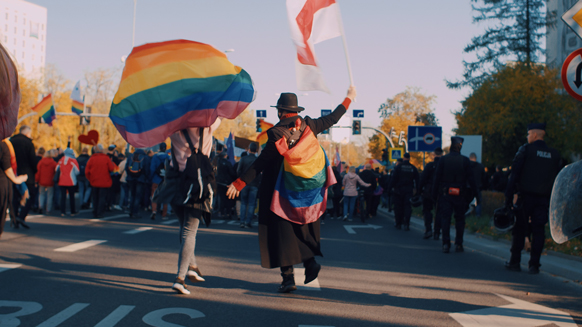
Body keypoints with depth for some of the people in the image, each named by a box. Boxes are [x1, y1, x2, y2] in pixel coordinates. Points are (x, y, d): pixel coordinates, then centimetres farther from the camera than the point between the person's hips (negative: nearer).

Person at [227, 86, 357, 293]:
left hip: (282, 190, -4)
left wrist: (239, 183, -11)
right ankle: (310, 260, -1)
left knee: (281, 231, 0)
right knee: (303, 226, 18)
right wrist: (349, 98, 29)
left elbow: (260, 163, -14)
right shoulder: (308, 126, -1)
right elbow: (332, 119, 14)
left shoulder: (277, 133, -14)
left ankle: (288, 276, -3)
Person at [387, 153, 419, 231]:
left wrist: (390, 187, 0)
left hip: (399, 190, -1)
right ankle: (406, 224, -8)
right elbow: (417, 180, 8)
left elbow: (393, 179, -7)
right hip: (409, 190, 1)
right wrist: (417, 190, 14)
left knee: (398, 207, 7)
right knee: (407, 207, 0)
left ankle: (398, 224, 13)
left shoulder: (398, 167, -5)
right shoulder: (413, 168, 4)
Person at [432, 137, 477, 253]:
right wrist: (472, 193, 6)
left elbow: (437, 178, -2)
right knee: (460, 219, 11)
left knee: (445, 218, 2)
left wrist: (435, 194, 2)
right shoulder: (465, 160, -2)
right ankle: (458, 244, 10)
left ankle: (446, 244, -7)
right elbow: (471, 179, -1)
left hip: (445, 194, 0)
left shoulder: (443, 160, -2)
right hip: (460, 195, 0)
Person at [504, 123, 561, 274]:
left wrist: (509, 197, -5)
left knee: (519, 229, 5)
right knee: (538, 230, 4)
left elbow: (514, 175, -6)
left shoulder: (525, 150, -3)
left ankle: (515, 262, 9)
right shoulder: (555, 154, 9)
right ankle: (534, 264, 2)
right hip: (544, 198, 3)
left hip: (525, 196, -3)